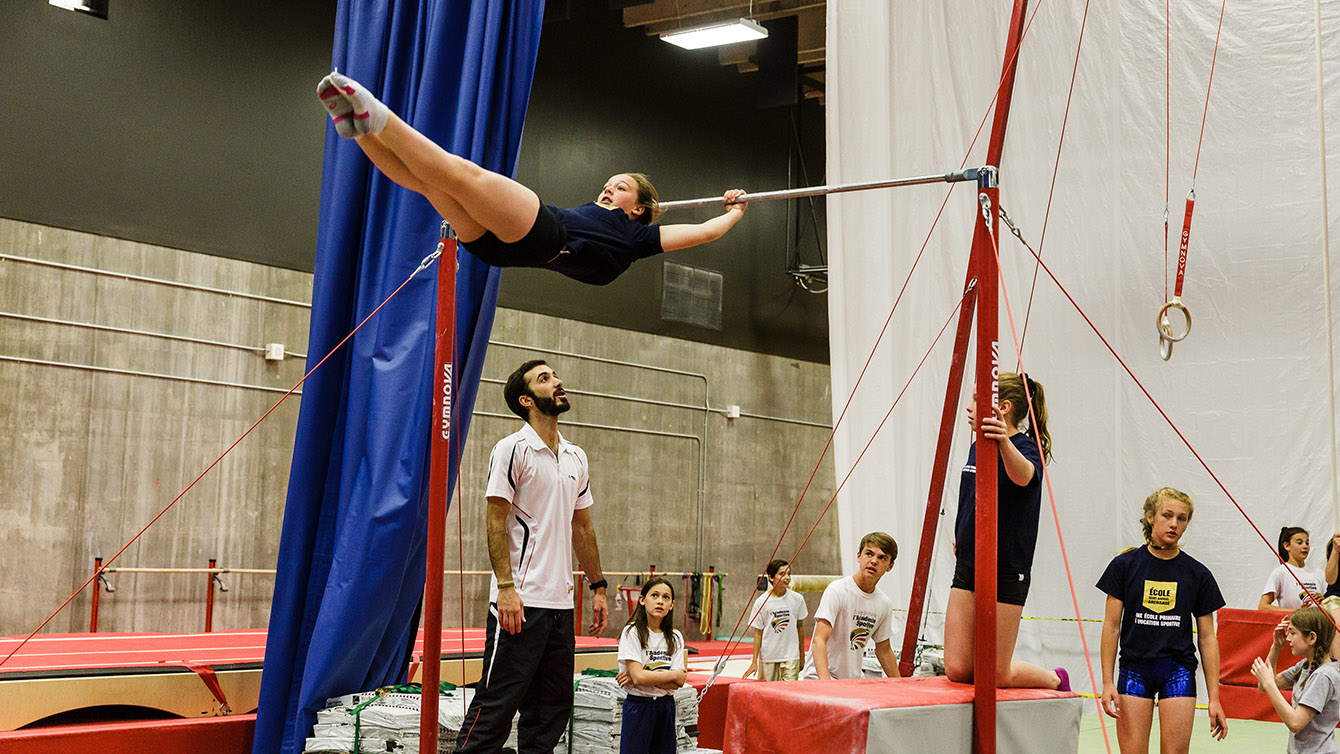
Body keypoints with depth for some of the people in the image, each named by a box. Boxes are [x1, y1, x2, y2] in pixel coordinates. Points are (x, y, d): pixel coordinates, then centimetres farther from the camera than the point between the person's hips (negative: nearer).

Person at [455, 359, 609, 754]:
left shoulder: (577, 458, 15)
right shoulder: (512, 449, -6)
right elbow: (496, 521, -10)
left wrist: (598, 587, 17)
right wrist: (506, 587, -18)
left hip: (561, 602, 7)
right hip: (520, 601, -7)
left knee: (553, 706, 10)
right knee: (497, 702, -7)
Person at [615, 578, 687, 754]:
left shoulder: (675, 637, 5)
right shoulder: (632, 632, -8)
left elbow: (678, 683, -5)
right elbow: (638, 676, -18)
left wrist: (644, 677, -16)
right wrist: (674, 674, -8)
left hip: (666, 706, 5)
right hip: (638, 705, -5)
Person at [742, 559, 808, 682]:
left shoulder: (797, 599, 0)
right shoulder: (761, 602, -5)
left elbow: (800, 626, 10)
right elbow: (758, 633, -1)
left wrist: (802, 656, 13)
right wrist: (754, 662, -2)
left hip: (791, 657, 1)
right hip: (768, 658, 0)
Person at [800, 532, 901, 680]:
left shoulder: (884, 604, 7)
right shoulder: (837, 590, -13)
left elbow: (884, 650, 20)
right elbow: (819, 640, -21)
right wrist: (825, 680, -35)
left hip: (853, 684, 7)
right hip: (818, 679, -7)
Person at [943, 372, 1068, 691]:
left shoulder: (1025, 448, -14)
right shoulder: (977, 448, 9)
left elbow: (1023, 476, -39)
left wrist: (1004, 441, -57)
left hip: (1006, 572, -7)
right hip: (967, 569, 7)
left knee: (997, 676, -1)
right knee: (957, 670, 2)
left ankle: (1056, 680, 28)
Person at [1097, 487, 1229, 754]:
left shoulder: (1198, 574, 3)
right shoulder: (1125, 565, 1)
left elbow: (1207, 639, 5)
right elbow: (1112, 626, 2)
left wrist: (1214, 698, 2)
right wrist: (1107, 682, -4)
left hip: (1178, 671, 0)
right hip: (1134, 669, 0)